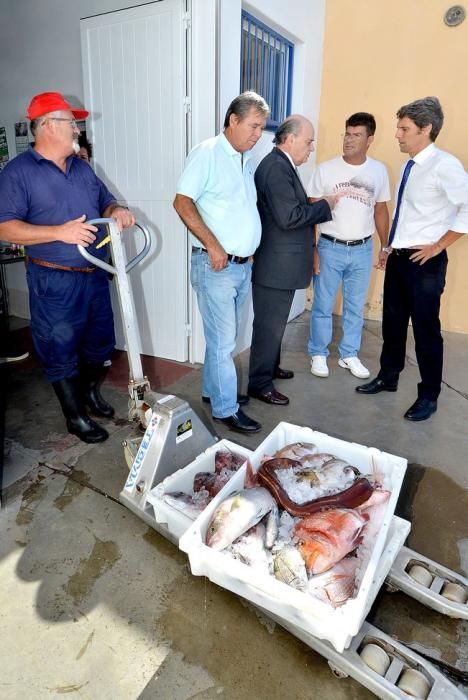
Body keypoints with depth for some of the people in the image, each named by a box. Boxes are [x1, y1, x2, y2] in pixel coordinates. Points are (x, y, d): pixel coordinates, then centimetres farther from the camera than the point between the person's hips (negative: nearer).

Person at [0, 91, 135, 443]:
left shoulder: (82, 167, 12)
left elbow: (106, 201, 20)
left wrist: (118, 211, -5)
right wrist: (60, 232, -26)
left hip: (95, 274, 7)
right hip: (55, 281, -6)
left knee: (100, 341, 17)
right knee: (61, 350, 5)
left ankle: (90, 391, 42)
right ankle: (76, 416, 22)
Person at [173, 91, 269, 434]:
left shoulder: (248, 159, 14)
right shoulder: (207, 153, -8)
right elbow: (183, 202, -14)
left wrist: (250, 248, 9)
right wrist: (213, 246, -18)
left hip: (243, 264, 7)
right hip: (216, 265, -7)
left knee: (225, 336, 16)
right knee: (223, 340, -1)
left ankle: (213, 389, 33)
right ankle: (226, 408, 12)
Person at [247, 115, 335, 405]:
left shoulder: (282, 165, 15)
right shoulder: (276, 167, -18)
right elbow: (289, 217, -25)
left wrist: (319, 205, 6)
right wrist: (324, 205, -14)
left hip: (282, 262, 10)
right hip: (276, 265, -10)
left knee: (275, 322, 21)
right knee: (270, 324, -1)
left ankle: (270, 367, 37)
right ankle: (260, 383, 11)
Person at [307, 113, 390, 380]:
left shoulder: (379, 171, 2)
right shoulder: (326, 169, -5)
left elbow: (381, 211, 11)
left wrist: (386, 247, 10)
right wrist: (311, 249, -8)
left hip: (362, 250, 2)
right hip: (329, 248, -2)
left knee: (356, 307, 11)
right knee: (323, 306, 6)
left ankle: (349, 355, 26)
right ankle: (318, 354, 22)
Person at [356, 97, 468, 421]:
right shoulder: (410, 166, 10)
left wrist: (438, 246, -17)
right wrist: (390, 247, 14)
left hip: (424, 261, -8)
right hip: (398, 257, 8)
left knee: (426, 329, 3)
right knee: (392, 321, 17)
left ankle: (429, 396, 20)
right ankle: (388, 377, 36)